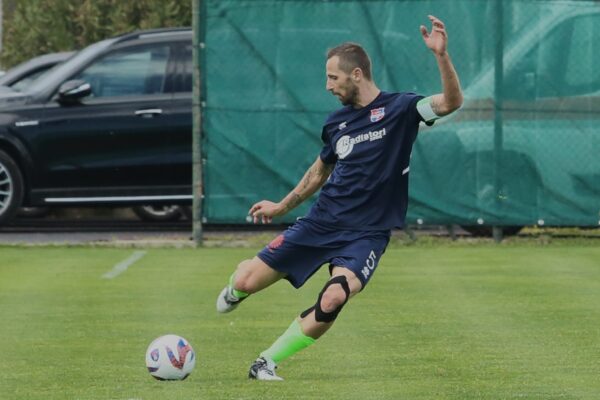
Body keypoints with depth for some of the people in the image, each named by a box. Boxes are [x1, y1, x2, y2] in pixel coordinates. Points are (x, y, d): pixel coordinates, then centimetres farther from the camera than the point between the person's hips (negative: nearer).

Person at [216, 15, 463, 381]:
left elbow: (452, 102, -21)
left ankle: (267, 363, -12)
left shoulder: (399, 109, -5)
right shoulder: (337, 123, 10)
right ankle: (236, 290, 37)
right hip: (321, 223, 4)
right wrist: (282, 207, 33)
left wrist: (441, 55, -35)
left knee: (332, 301, -30)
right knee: (248, 282, -4)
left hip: (366, 233, -4)